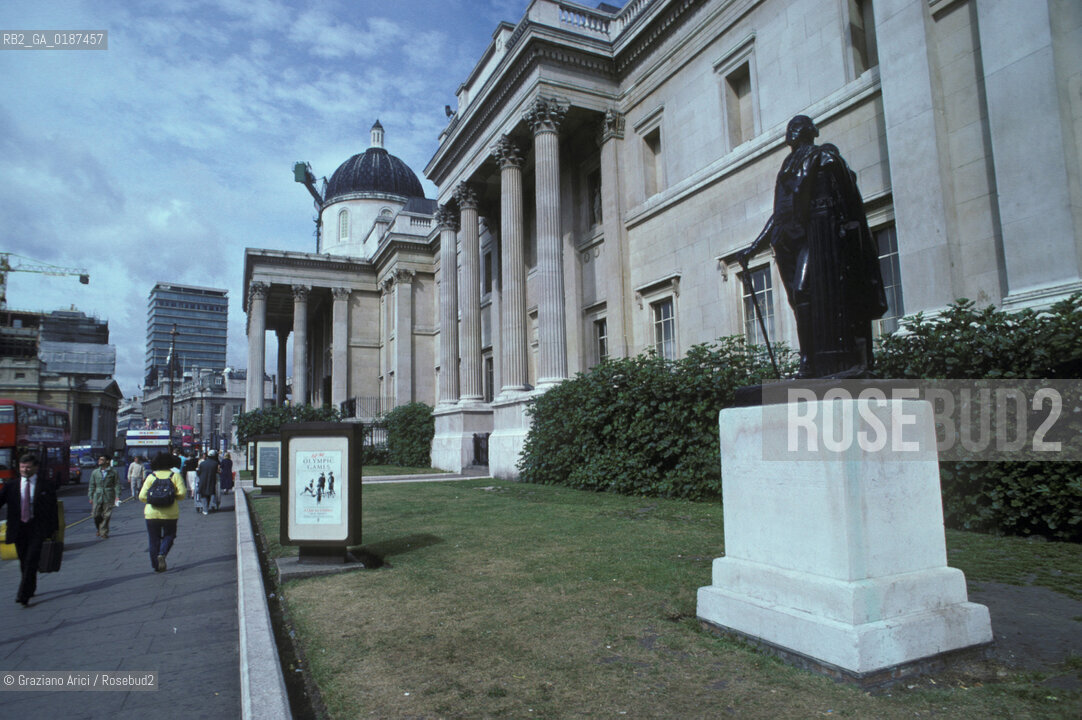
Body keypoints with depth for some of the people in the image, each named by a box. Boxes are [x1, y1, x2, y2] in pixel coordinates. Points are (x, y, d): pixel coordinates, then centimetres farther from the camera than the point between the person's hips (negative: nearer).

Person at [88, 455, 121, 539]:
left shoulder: (113, 471, 1)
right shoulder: (95, 472, 9)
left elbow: (117, 484, 1)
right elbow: (92, 485, 11)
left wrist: (117, 496, -6)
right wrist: (90, 497, 6)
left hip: (108, 497, -2)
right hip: (97, 497, 2)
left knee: (106, 516, -2)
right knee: (96, 515, 1)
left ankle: (104, 532, 10)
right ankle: (99, 530, 26)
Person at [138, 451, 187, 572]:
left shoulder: (151, 476, 2)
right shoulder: (175, 475, -1)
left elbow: (142, 496, -4)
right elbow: (182, 493, -10)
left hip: (152, 513, 1)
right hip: (170, 513, -1)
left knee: (154, 539, 11)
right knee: (169, 535, 15)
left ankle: (156, 566, 12)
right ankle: (162, 554, -10)